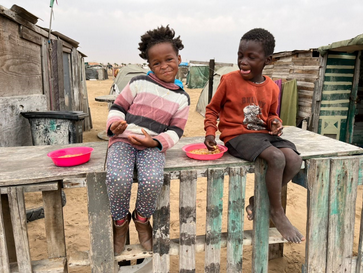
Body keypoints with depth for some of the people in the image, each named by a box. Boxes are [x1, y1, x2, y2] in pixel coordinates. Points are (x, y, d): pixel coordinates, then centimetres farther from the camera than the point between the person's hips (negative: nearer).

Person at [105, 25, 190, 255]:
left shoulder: (182, 98, 8)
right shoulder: (139, 83, 5)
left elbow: (176, 131, 5)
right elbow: (118, 106, 10)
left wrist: (155, 142, -13)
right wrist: (115, 123, -13)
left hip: (153, 145, 1)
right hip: (123, 139, 0)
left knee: (152, 181, -30)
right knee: (118, 179, -30)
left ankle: (142, 219, 5)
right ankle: (120, 223, 3)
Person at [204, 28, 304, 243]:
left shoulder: (272, 87, 7)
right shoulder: (229, 80, -5)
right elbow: (212, 109, 4)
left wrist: (275, 122, -3)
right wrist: (210, 132, -12)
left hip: (263, 134, 6)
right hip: (237, 135, -5)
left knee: (294, 160, -17)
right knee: (277, 158, -28)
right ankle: (277, 212, -5)